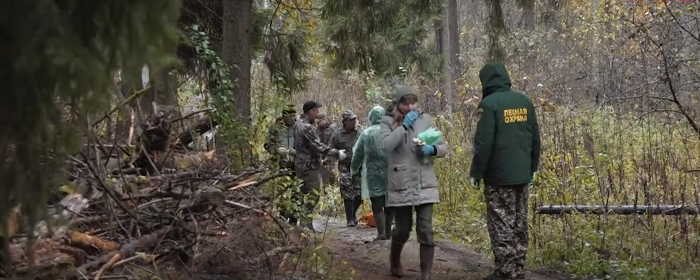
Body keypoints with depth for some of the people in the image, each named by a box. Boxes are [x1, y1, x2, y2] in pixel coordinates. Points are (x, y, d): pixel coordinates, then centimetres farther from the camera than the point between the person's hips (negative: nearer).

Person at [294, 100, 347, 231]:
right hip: (310, 165, -10)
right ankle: (306, 222, -10)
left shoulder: (299, 124, 12)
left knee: (302, 193, 14)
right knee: (314, 193, -7)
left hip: (300, 164, 10)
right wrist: (337, 153, -18)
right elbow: (318, 146, -22)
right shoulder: (307, 127, -19)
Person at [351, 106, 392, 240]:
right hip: (390, 173, 2)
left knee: (377, 205, 2)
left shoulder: (366, 133, -2)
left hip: (373, 174, -2)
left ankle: (381, 233, -6)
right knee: (389, 205, 14)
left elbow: (358, 154, 6)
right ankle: (388, 232, 20)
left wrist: (354, 171, 21)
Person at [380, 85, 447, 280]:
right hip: (400, 185, -1)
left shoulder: (425, 119, 4)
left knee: (425, 230, -5)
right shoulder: (388, 121, -1)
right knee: (402, 229, 10)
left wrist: (433, 149, -14)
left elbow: (443, 147, 8)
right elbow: (386, 146, -17)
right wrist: (404, 126, -21)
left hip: (425, 184, 1)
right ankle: (395, 260, 40)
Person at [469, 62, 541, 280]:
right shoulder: (524, 101, 8)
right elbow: (535, 138, 12)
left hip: (498, 176, -6)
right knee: (519, 225, 12)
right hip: (522, 174, 6)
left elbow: (483, 143, -16)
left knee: (501, 225, -2)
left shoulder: (489, 104, -12)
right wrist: (532, 167, 21)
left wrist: (476, 173, -8)